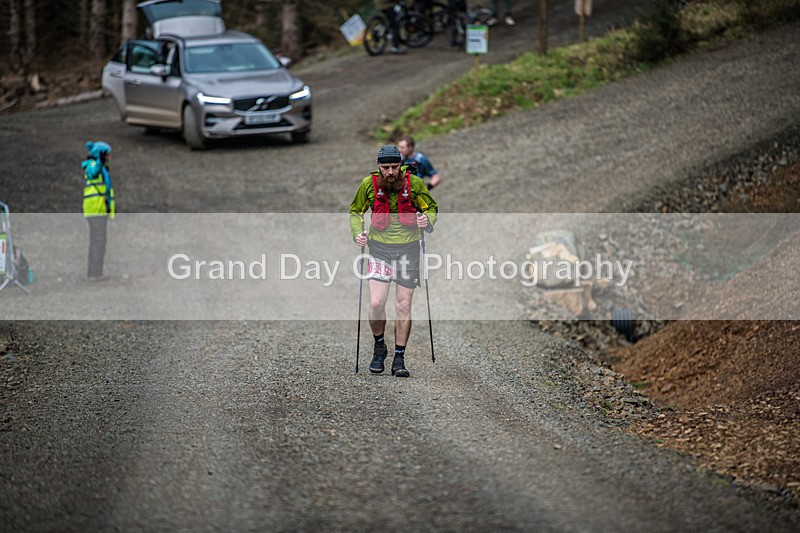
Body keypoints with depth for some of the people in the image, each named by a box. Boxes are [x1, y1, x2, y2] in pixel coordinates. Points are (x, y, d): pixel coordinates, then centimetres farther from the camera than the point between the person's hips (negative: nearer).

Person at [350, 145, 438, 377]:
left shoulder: (414, 183, -7)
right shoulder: (369, 184, -5)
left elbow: (431, 208, 7)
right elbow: (356, 211, 12)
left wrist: (427, 220, -16)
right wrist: (357, 233, -6)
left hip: (408, 247, 0)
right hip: (379, 247, 0)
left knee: (403, 306, 2)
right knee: (376, 302, -11)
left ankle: (399, 359, 11)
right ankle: (379, 348, 14)